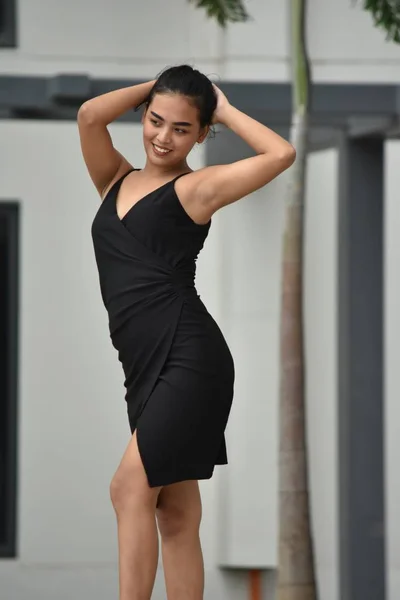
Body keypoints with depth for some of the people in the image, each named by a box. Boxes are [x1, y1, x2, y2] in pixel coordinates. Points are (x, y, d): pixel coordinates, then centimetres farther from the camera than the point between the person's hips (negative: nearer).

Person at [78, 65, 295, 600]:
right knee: (175, 514, 6)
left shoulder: (195, 188, 1)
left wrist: (225, 109, 4)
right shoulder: (117, 181, 17)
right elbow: (90, 115, 1)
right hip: (145, 368, 7)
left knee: (131, 489, -15)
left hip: (189, 359, -7)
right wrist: (155, 87, 13)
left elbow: (281, 154, -9)